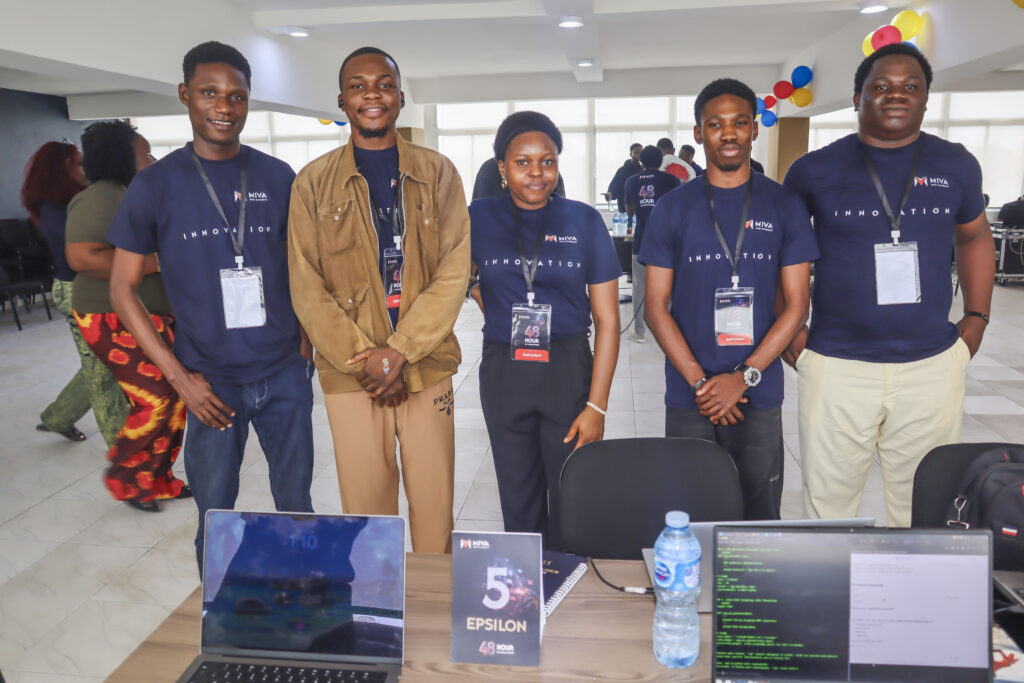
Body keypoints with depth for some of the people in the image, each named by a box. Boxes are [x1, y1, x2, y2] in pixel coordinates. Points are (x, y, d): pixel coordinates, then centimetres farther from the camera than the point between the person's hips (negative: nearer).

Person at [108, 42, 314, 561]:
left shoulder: (278, 178, 3)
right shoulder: (156, 185, -2)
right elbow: (123, 290, 0)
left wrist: (305, 344, 1)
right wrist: (180, 377, -7)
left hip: (285, 374, 2)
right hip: (211, 382, -1)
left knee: (296, 505, 12)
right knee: (214, 516, 10)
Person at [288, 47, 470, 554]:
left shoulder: (438, 174, 6)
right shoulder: (313, 183, 6)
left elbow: (454, 272, -2)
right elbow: (306, 289, 1)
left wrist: (399, 351, -11)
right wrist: (364, 359, -8)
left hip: (427, 364, 1)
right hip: (348, 373, 0)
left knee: (434, 500, 7)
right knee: (364, 503, 6)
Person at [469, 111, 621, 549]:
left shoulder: (583, 221, -2)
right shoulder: (480, 218, 2)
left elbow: (607, 320, -4)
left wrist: (596, 406, -10)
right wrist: (503, 318, 5)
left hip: (569, 370, -1)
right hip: (502, 376, 2)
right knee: (518, 501, 11)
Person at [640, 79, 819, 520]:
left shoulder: (785, 207, 3)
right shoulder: (673, 209, 2)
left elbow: (796, 304, 1)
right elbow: (657, 307, 0)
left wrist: (744, 376, -10)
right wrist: (700, 382, -10)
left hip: (760, 398, 1)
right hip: (687, 400, 0)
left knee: (759, 517, 11)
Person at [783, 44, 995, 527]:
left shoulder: (956, 166, 7)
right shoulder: (814, 170, -1)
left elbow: (974, 237, 21)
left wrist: (976, 320, 12)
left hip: (933, 364, 3)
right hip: (836, 365, -2)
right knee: (829, 504, 6)